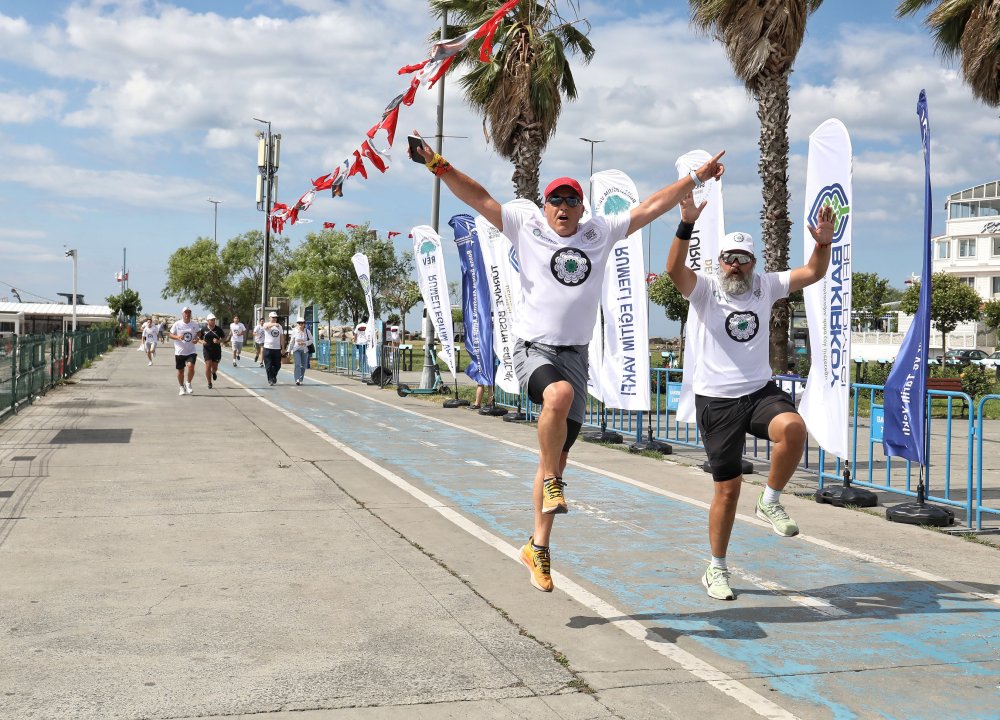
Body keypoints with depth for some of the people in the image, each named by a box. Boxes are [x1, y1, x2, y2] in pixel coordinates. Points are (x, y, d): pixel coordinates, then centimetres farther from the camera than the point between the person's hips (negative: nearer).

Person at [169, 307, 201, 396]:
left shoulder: (194, 324, 1)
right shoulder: (177, 324, -5)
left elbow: (198, 333, 17)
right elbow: (171, 335, 1)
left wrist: (197, 339, -4)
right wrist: (177, 337, -19)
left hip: (191, 351, 0)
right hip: (179, 351, 0)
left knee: (190, 366, -22)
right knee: (180, 371, 8)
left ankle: (188, 383, 2)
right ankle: (182, 387, 30)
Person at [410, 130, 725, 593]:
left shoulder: (601, 233, 12)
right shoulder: (526, 226, 5)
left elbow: (651, 207, 18)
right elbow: (480, 199, 0)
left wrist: (697, 178, 21)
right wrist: (439, 166, -10)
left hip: (574, 354, 4)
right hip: (532, 349, -3)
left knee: (556, 458, 5)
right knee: (559, 395, -38)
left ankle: (538, 549, 16)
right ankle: (551, 483, -17)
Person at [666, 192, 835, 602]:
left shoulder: (765, 286, 7)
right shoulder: (704, 290, -4)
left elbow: (812, 273, 4)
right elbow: (674, 268, -22)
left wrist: (823, 244, -16)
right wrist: (686, 225, -37)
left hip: (760, 391, 3)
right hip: (716, 400, -3)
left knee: (793, 427, -32)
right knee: (727, 488, 2)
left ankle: (770, 502, -7)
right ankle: (716, 569, 20)